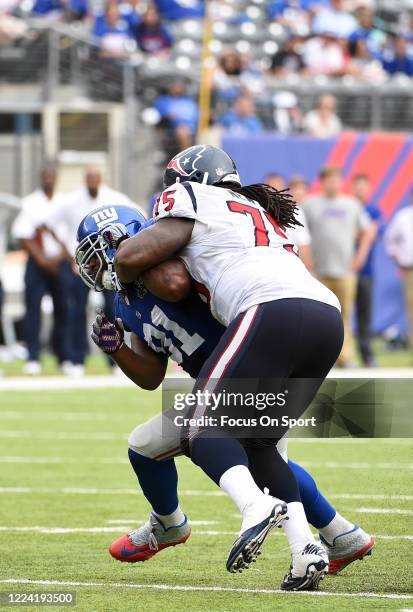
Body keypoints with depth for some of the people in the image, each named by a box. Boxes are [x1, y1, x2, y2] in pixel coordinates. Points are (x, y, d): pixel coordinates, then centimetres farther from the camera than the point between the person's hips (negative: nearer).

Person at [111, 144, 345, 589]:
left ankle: (256, 506, -32)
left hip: (274, 313, -7)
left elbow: (130, 257, 5)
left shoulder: (193, 203, 14)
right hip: (329, 316, 7)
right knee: (257, 441, 17)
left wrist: (122, 280, 28)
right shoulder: (259, 212, 36)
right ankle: (304, 548, 0)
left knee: (203, 429, -4)